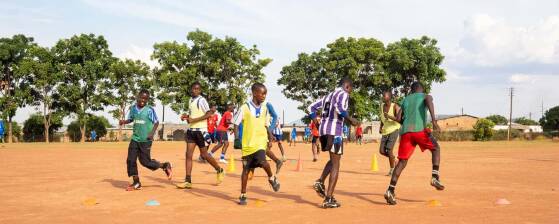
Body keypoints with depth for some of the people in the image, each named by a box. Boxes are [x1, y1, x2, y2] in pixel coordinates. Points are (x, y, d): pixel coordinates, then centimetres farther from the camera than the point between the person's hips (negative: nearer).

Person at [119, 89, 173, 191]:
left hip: (145, 140, -5)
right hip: (135, 139, 5)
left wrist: (152, 132, -18)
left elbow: (156, 122, -3)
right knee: (131, 160, 0)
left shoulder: (150, 110, -9)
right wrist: (124, 121, -1)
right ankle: (136, 183, 11)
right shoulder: (133, 108, 5)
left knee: (145, 161, -2)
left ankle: (165, 166, 21)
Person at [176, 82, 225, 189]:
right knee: (188, 155, -1)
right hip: (191, 130, 7)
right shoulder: (190, 100, 13)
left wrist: (193, 120, -24)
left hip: (200, 130, -7)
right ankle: (188, 181, -1)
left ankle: (220, 171, 25)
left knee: (204, 155, 3)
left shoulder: (201, 100, -11)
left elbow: (209, 113, -22)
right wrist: (187, 117, 5)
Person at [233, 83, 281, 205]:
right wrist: (236, 138, -16)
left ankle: (272, 177, 5)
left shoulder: (264, 109, 6)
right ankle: (243, 195, 17)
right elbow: (236, 124, -5)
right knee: (246, 169, 4)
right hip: (247, 143, -1)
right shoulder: (245, 108, -8)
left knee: (262, 161, -24)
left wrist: (270, 137, 5)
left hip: (261, 141, 2)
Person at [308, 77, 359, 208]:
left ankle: (320, 182, 4)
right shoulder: (343, 94, -1)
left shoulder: (328, 96, 23)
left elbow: (312, 107, 23)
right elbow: (339, 108, -21)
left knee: (333, 160, 25)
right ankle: (329, 199, -5)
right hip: (334, 131, -8)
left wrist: (316, 121, 24)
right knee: (335, 165, -1)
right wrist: (351, 120, -11)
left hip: (323, 130, 8)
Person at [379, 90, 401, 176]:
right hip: (385, 131, 6)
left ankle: (392, 170, 5)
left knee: (389, 150, -13)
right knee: (382, 151, 1)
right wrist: (381, 127, 11)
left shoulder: (395, 106, -13)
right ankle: (394, 159, 30)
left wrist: (390, 117, -32)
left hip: (394, 130, -6)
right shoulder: (382, 106, 6)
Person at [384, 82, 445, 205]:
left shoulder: (405, 100, 27)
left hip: (405, 131, 3)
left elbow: (398, 119, 18)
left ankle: (390, 190, -8)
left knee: (402, 161, 4)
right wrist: (434, 120, -19)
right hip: (419, 129, -3)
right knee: (436, 148, 20)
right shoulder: (425, 96, 17)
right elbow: (429, 100, -9)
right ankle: (435, 177, 4)